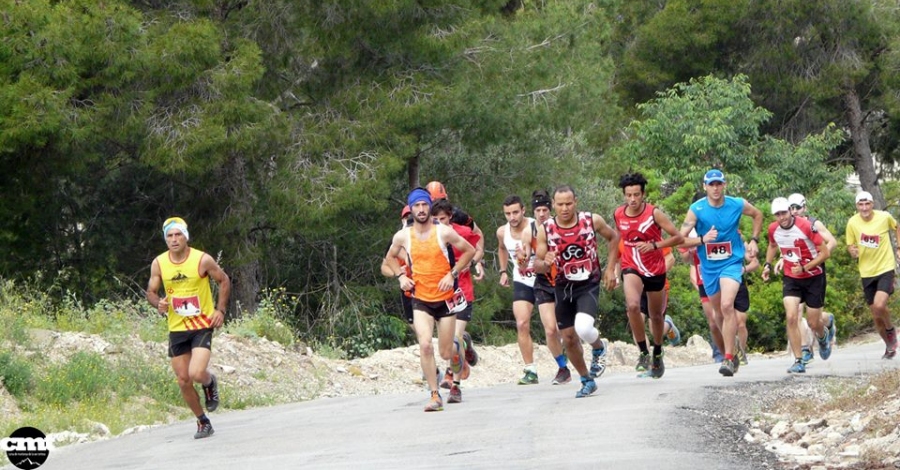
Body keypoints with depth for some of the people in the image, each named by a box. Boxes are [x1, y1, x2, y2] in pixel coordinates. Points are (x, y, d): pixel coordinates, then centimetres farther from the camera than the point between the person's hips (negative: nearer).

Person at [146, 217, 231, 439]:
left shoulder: (202, 260, -10)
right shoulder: (159, 264, -2)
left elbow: (224, 280, 4)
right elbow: (151, 291, 9)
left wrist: (220, 309, -6)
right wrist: (158, 304, -14)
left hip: (202, 325, -3)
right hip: (177, 329, 4)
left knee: (196, 373, -21)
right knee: (183, 380, 4)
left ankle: (210, 382, 16)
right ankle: (202, 422, 23)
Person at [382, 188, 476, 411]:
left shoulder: (444, 232, -8)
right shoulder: (403, 236, -1)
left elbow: (469, 251, 3)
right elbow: (390, 257, 18)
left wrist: (452, 274, -8)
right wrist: (400, 276, 1)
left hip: (445, 298, -1)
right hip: (421, 300, 1)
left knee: (445, 353, 4)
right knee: (425, 345, -21)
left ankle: (456, 346, 43)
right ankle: (435, 395, -13)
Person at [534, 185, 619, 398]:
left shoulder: (592, 221, -11)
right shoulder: (545, 230, -9)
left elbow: (613, 237, 8)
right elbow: (537, 265, -3)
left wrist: (610, 269, 3)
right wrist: (546, 263, -27)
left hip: (588, 284, -3)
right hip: (563, 287, 3)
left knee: (583, 328, -26)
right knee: (568, 338, 8)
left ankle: (599, 348, 9)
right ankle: (587, 381, 29)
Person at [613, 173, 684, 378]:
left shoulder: (654, 213, -15)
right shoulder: (619, 215, -4)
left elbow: (679, 237, -14)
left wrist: (654, 245, -26)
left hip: (655, 270, 0)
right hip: (632, 269, 0)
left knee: (656, 316, 14)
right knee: (633, 306, -28)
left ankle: (657, 355, 40)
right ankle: (643, 352, -16)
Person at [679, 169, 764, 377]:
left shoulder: (737, 205, -7)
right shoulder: (697, 209, -10)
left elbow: (758, 215, 16)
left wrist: (754, 240, 8)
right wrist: (702, 239, -30)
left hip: (732, 262, -2)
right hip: (708, 266, 2)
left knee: (727, 306, -23)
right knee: (721, 312, 13)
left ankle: (729, 359, -23)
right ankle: (731, 354, 33)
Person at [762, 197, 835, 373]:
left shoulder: (806, 226, -23)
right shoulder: (773, 229, -7)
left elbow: (825, 252, -18)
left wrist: (804, 268, -24)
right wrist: (768, 264, 5)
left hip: (814, 277, -3)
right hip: (791, 278, 3)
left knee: (813, 323, 4)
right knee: (791, 317, -17)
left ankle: (824, 336, 43)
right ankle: (798, 361, -12)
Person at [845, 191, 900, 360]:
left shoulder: (884, 217, -9)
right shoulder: (852, 223, -7)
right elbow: (850, 245, 5)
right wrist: (852, 251, -18)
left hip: (885, 269, -3)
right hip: (867, 272, 3)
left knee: (879, 306, -24)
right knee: (876, 316, 7)